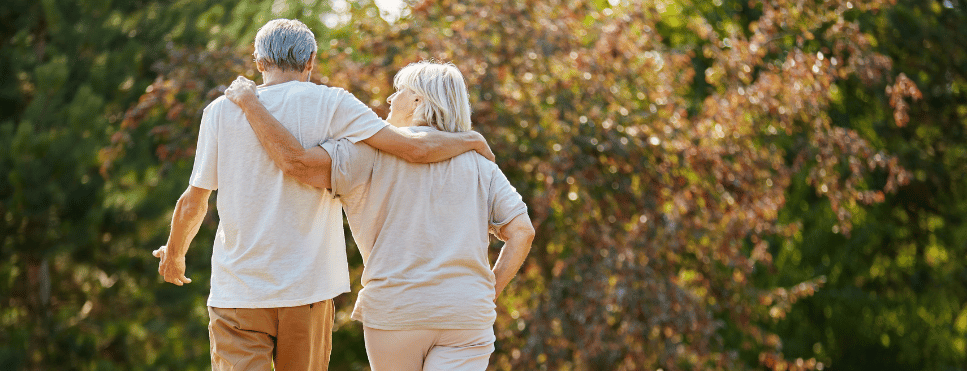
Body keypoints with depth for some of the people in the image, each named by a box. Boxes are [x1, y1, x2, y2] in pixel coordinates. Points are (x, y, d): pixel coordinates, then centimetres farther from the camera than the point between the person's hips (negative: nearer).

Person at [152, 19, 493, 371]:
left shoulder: (221, 111, 2)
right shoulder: (331, 104, -2)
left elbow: (192, 203, 7)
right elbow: (415, 148, -9)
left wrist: (174, 254, 26)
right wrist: (472, 140, 10)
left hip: (238, 290, 0)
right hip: (308, 288, 0)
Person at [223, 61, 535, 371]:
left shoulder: (375, 150, -1)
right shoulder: (479, 164, 10)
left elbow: (299, 162, -13)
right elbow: (521, 232, 3)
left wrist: (249, 102, -2)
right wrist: (489, 294, 11)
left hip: (394, 309, -1)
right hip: (466, 316, 1)